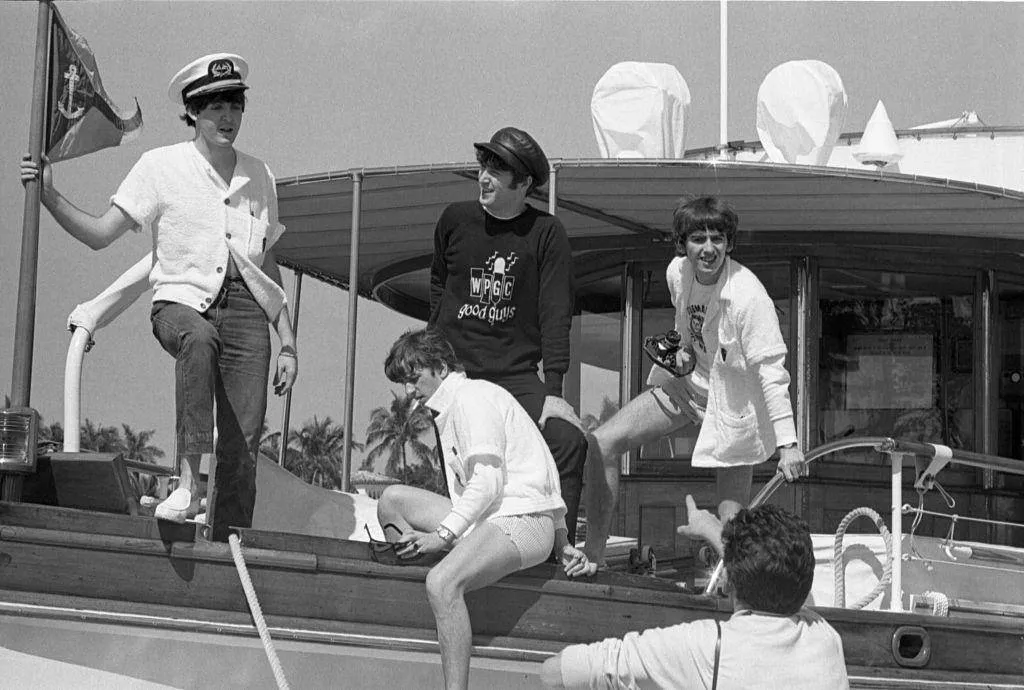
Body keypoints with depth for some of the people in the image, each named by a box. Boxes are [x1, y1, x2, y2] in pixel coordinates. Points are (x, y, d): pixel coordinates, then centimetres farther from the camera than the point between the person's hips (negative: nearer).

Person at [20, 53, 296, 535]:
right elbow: (99, 234, 1)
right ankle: (188, 482, -43)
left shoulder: (258, 176, 15)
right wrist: (48, 196, -13)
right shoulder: (162, 166, 5)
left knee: (242, 450, -9)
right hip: (182, 300, -3)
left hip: (245, 309, 3)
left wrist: (287, 342, 16)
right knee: (197, 338, -40)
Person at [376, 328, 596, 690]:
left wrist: (443, 534, -20)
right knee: (393, 499, 8)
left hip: (522, 520, -10)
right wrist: (562, 542, 23)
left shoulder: (472, 396, -6)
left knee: (442, 583, -33)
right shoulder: (450, 408, 25)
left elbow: (488, 480, -17)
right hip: (488, 517, 11)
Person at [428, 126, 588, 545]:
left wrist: (553, 391, -15)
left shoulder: (546, 234, -1)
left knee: (567, 440, -22)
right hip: (451, 371, 2)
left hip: (517, 376, -2)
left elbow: (556, 315, -6)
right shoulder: (455, 220, 7)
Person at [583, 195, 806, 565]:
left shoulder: (748, 296, -27)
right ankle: (593, 556, 8)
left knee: (732, 526, -8)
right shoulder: (677, 272, -8)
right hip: (686, 382, 6)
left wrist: (788, 443, -32)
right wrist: (685, 349, -4)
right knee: (601, 444, -3)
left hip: (734, 401, -6)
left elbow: (772, 372, -27)